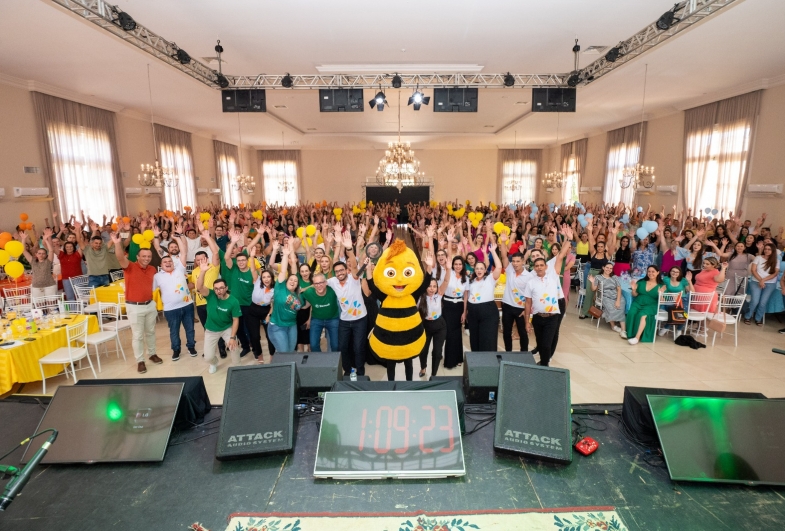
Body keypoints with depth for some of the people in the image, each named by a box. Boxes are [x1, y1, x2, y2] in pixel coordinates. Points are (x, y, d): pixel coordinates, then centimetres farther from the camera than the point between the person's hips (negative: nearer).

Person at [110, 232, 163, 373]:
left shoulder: (152, 269, 3)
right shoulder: (130, 267, -12)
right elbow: (120, 258, -33)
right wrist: (117, 244, -49)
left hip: (150, 305, 5)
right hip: (134, 306, -5)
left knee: (150, 332, 19)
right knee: (137, 335, 4)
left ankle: (152, 354, 36)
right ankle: (140, 361, 15)